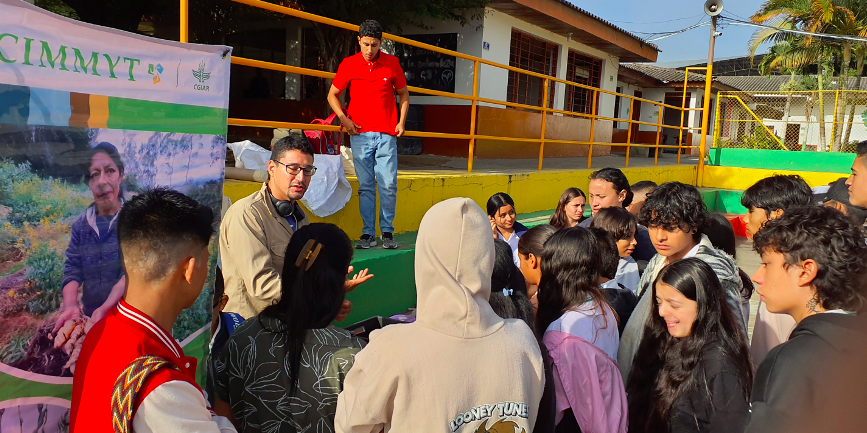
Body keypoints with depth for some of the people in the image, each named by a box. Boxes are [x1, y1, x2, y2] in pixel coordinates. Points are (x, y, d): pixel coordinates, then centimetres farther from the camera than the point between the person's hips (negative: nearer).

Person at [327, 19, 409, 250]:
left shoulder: (392, 63, 5)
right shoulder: (348, 64, 3)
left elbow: (403, 93, 16)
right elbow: (332, 95, 11)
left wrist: (402, 122, 5)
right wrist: (344, 119, -2)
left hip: (386, 135, 0)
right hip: (360, 134, 0)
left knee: (389, 185, -4)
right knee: (365, 186, 2)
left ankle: (387, 232, 9)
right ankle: (368, 234, 9)